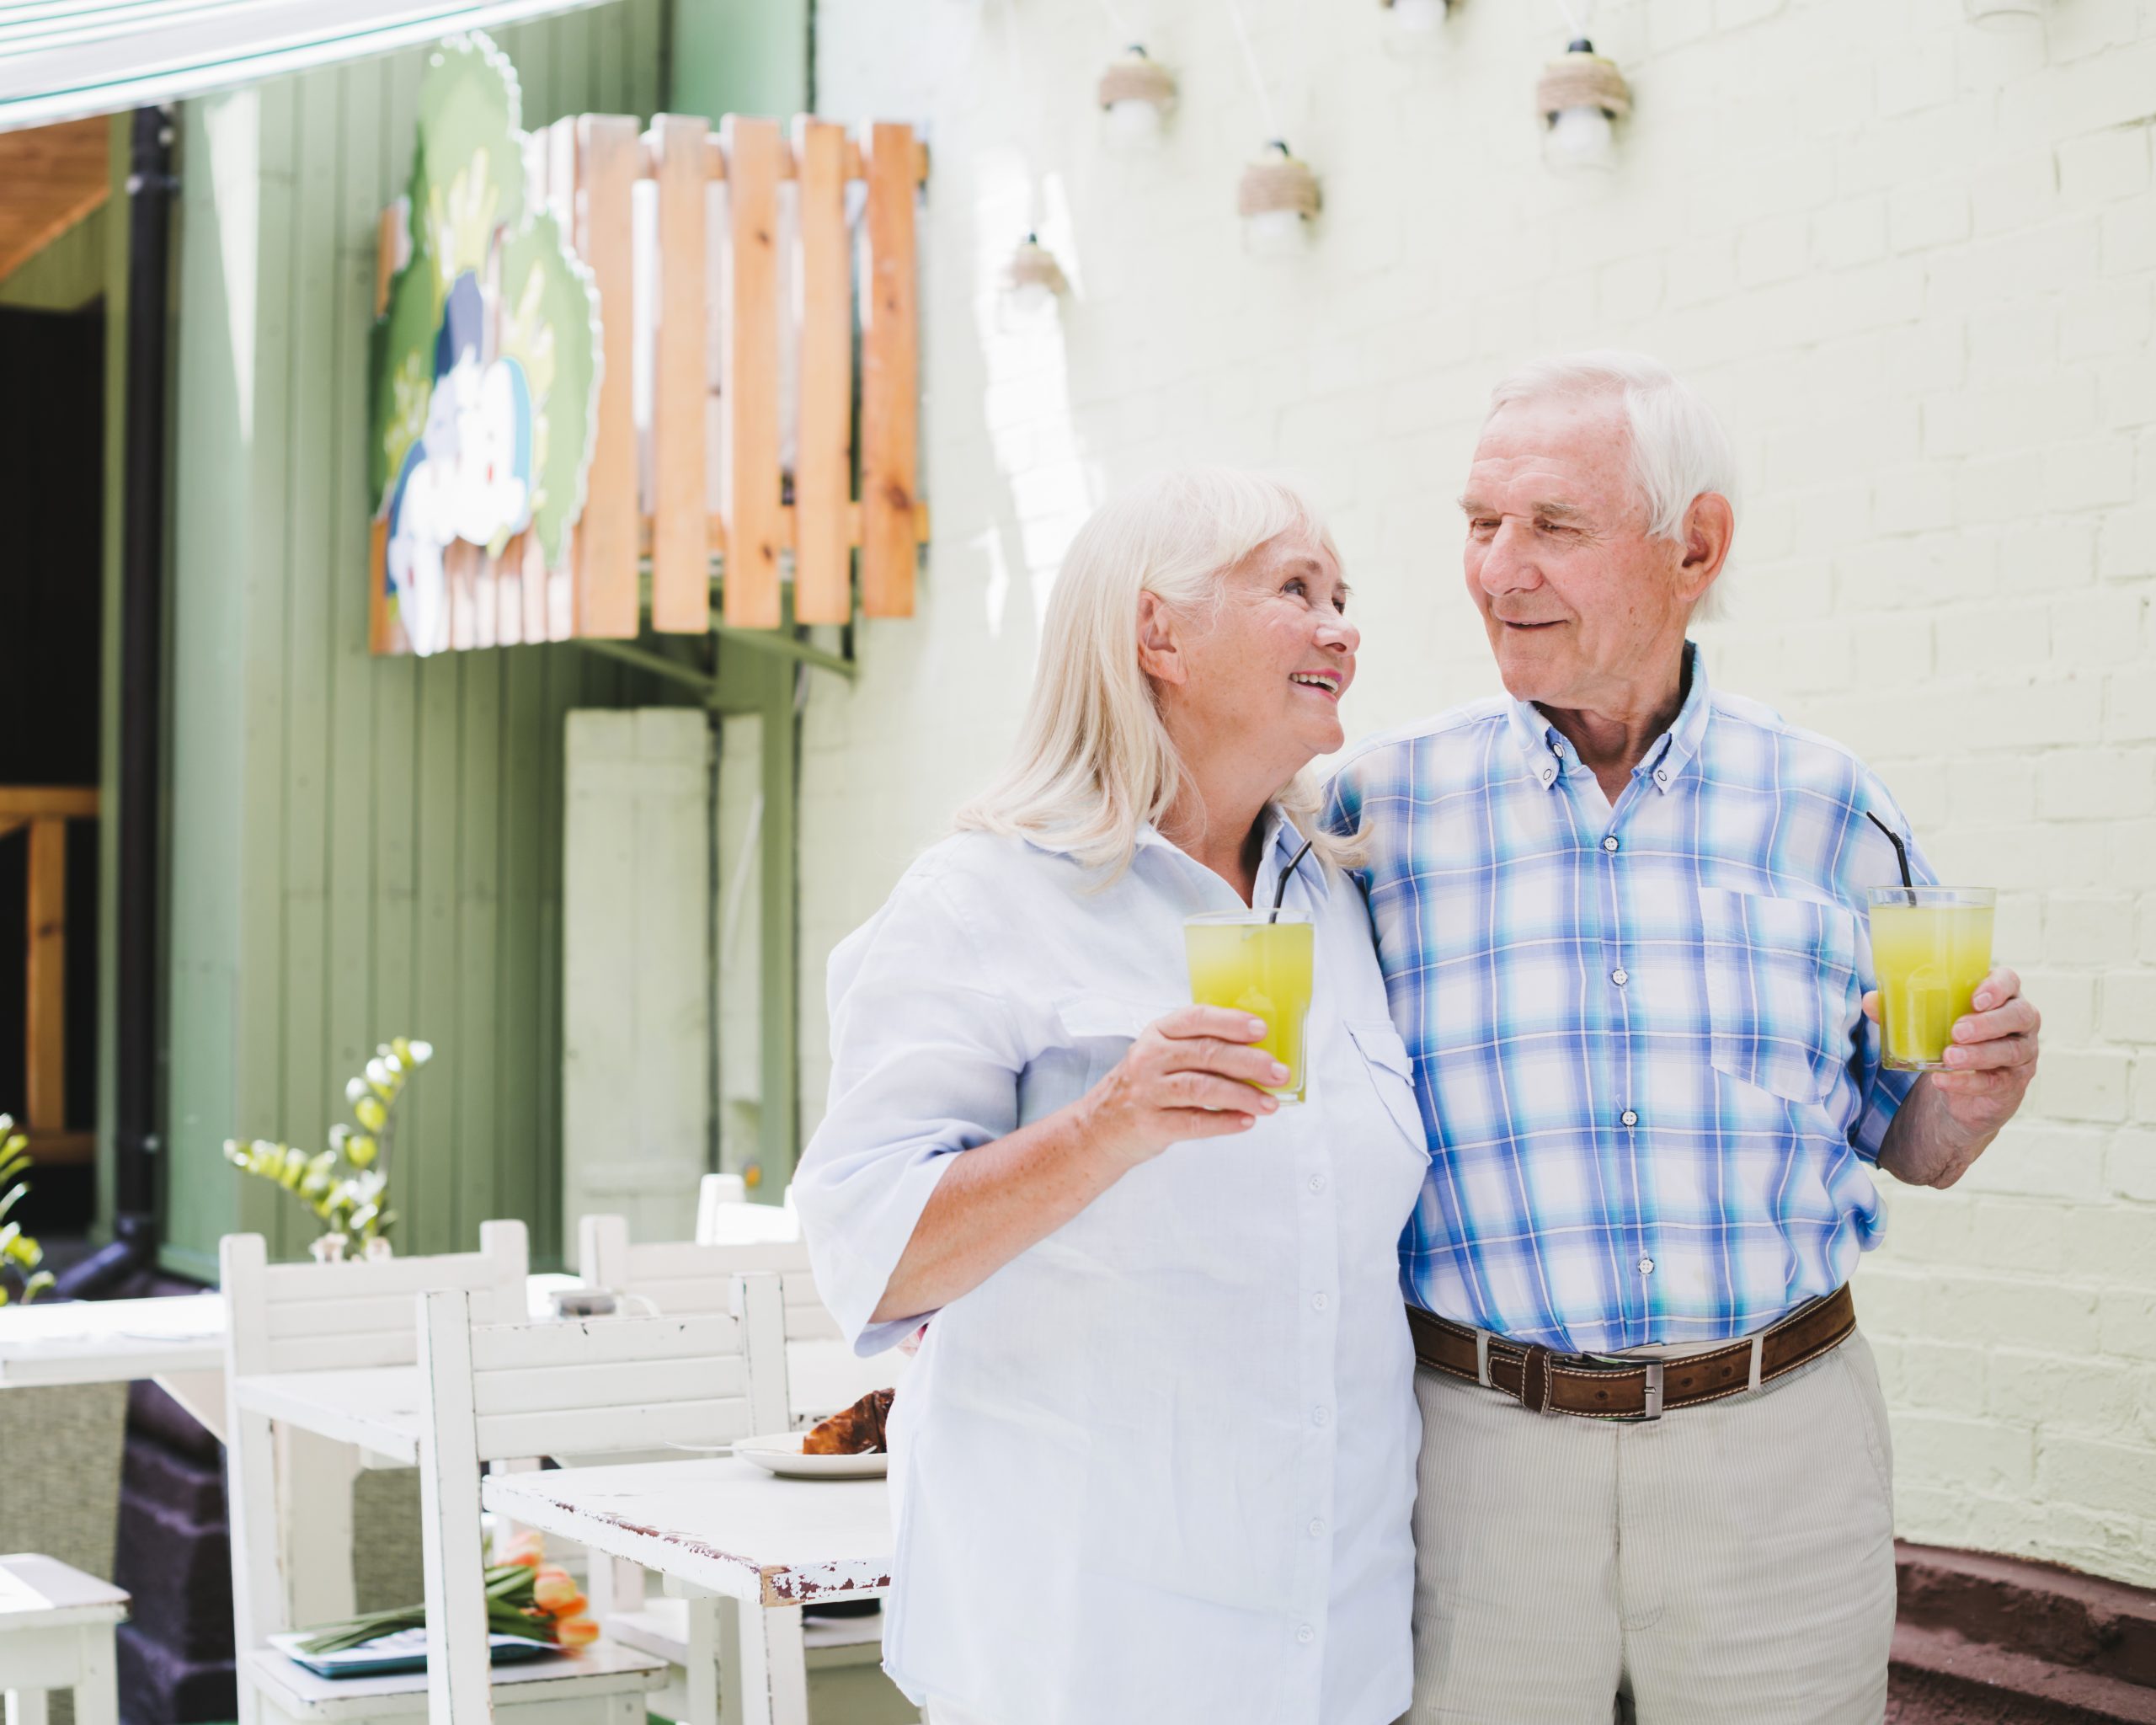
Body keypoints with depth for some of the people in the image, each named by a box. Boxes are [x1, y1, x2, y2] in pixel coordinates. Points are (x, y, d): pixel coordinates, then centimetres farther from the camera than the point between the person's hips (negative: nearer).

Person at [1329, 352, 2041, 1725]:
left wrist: (1972, 1099, -9)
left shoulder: (1830, 811, 2)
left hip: (1781, 1449, 1)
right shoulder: (1379, 807, -2)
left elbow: (1902, 1143, 11)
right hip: (1481, 1444, -1)